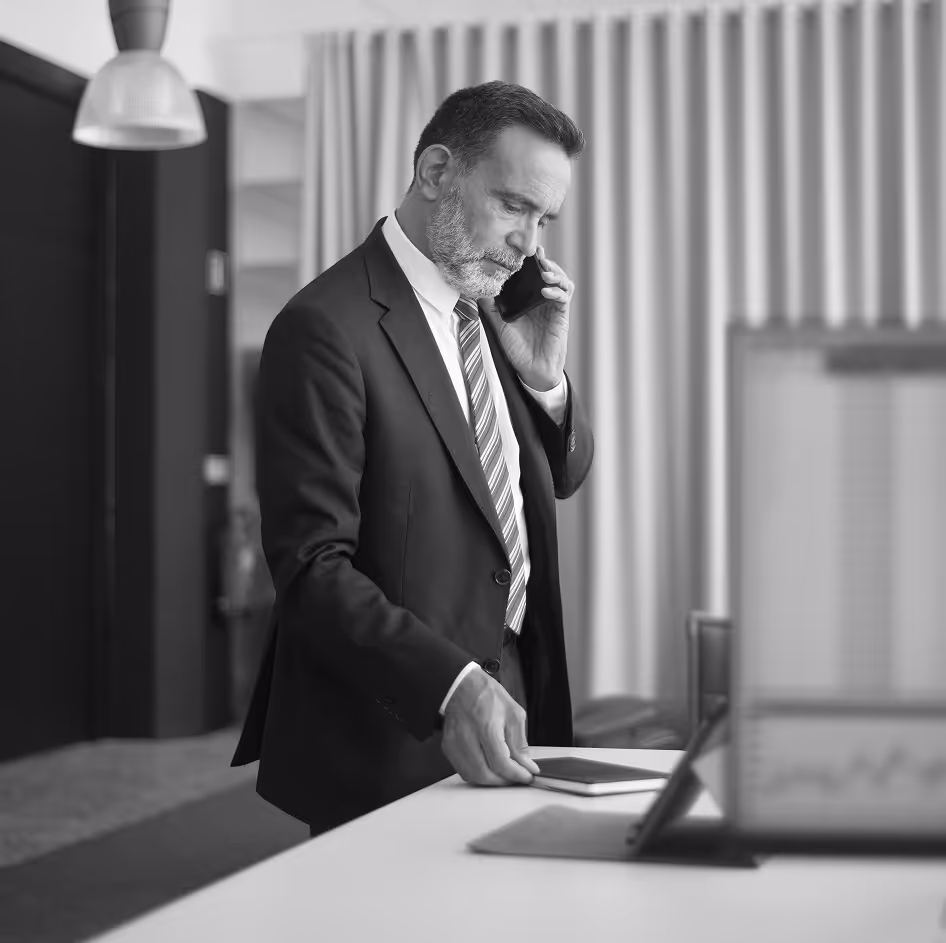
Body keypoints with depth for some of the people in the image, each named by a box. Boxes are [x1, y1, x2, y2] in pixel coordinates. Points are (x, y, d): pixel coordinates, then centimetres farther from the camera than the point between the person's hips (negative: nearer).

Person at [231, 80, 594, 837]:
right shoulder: (327, 327, -16)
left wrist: (544, 377, -2)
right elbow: (311, 568, -21)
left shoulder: (487, 310, 8)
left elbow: (561, 477, 17)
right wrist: (453, 687, -31)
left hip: (510, 701, 7)